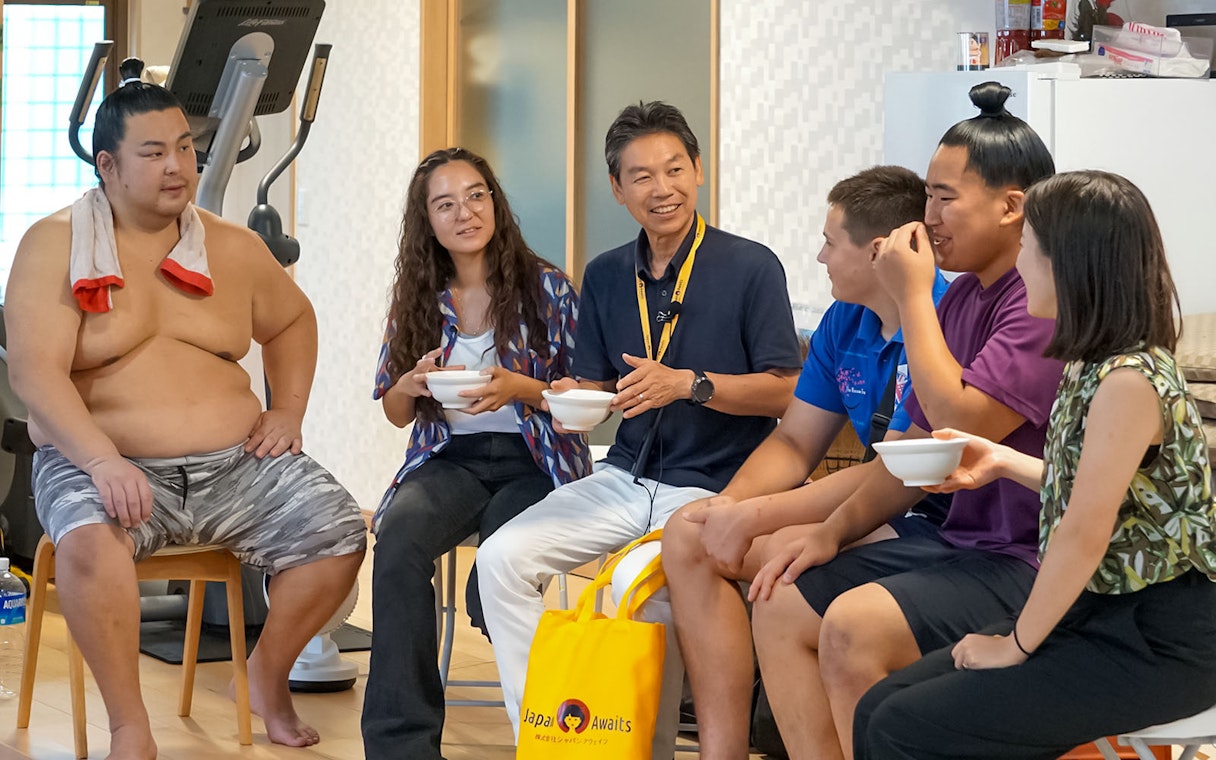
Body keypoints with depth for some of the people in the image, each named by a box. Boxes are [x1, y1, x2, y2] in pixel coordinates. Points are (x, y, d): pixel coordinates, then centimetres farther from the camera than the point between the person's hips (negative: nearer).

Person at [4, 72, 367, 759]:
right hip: (101, 462, -4)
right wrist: (104, 461, -27)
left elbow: (292, 321, 31)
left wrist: (288, 413, 13)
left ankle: (270, 675, 7)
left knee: (339, 530, -18)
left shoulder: (234, 248, 13)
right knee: (89, 542, -37)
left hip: (233, 463, 4)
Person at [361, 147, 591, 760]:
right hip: (449, 460, 3)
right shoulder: (418, 298, 11)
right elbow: (396, 413, 17)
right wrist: (412, 386, -6)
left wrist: (520, 388, -15)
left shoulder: (547, 288, 2)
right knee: (400, 537, -31)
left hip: (532, 462, -2)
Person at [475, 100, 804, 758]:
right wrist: (575, 399, -6)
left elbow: (783, 391, -7)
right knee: (504, 557, -13)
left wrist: (686, 384, -18)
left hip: (712, 488, -6)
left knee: (639, 582, -32)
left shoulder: (751, 268, -6)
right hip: (623, 478, 6)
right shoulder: (606, 276, 10)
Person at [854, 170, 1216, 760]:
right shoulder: (1095, 364, 8)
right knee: (879, 710, 0)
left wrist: (1015, 645, -12)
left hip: (1158, 644, -9)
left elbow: (1084, 535, -21)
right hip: (1098, 615, 9)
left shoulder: (1127, 381, -22)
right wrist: (1005, 463, 16)